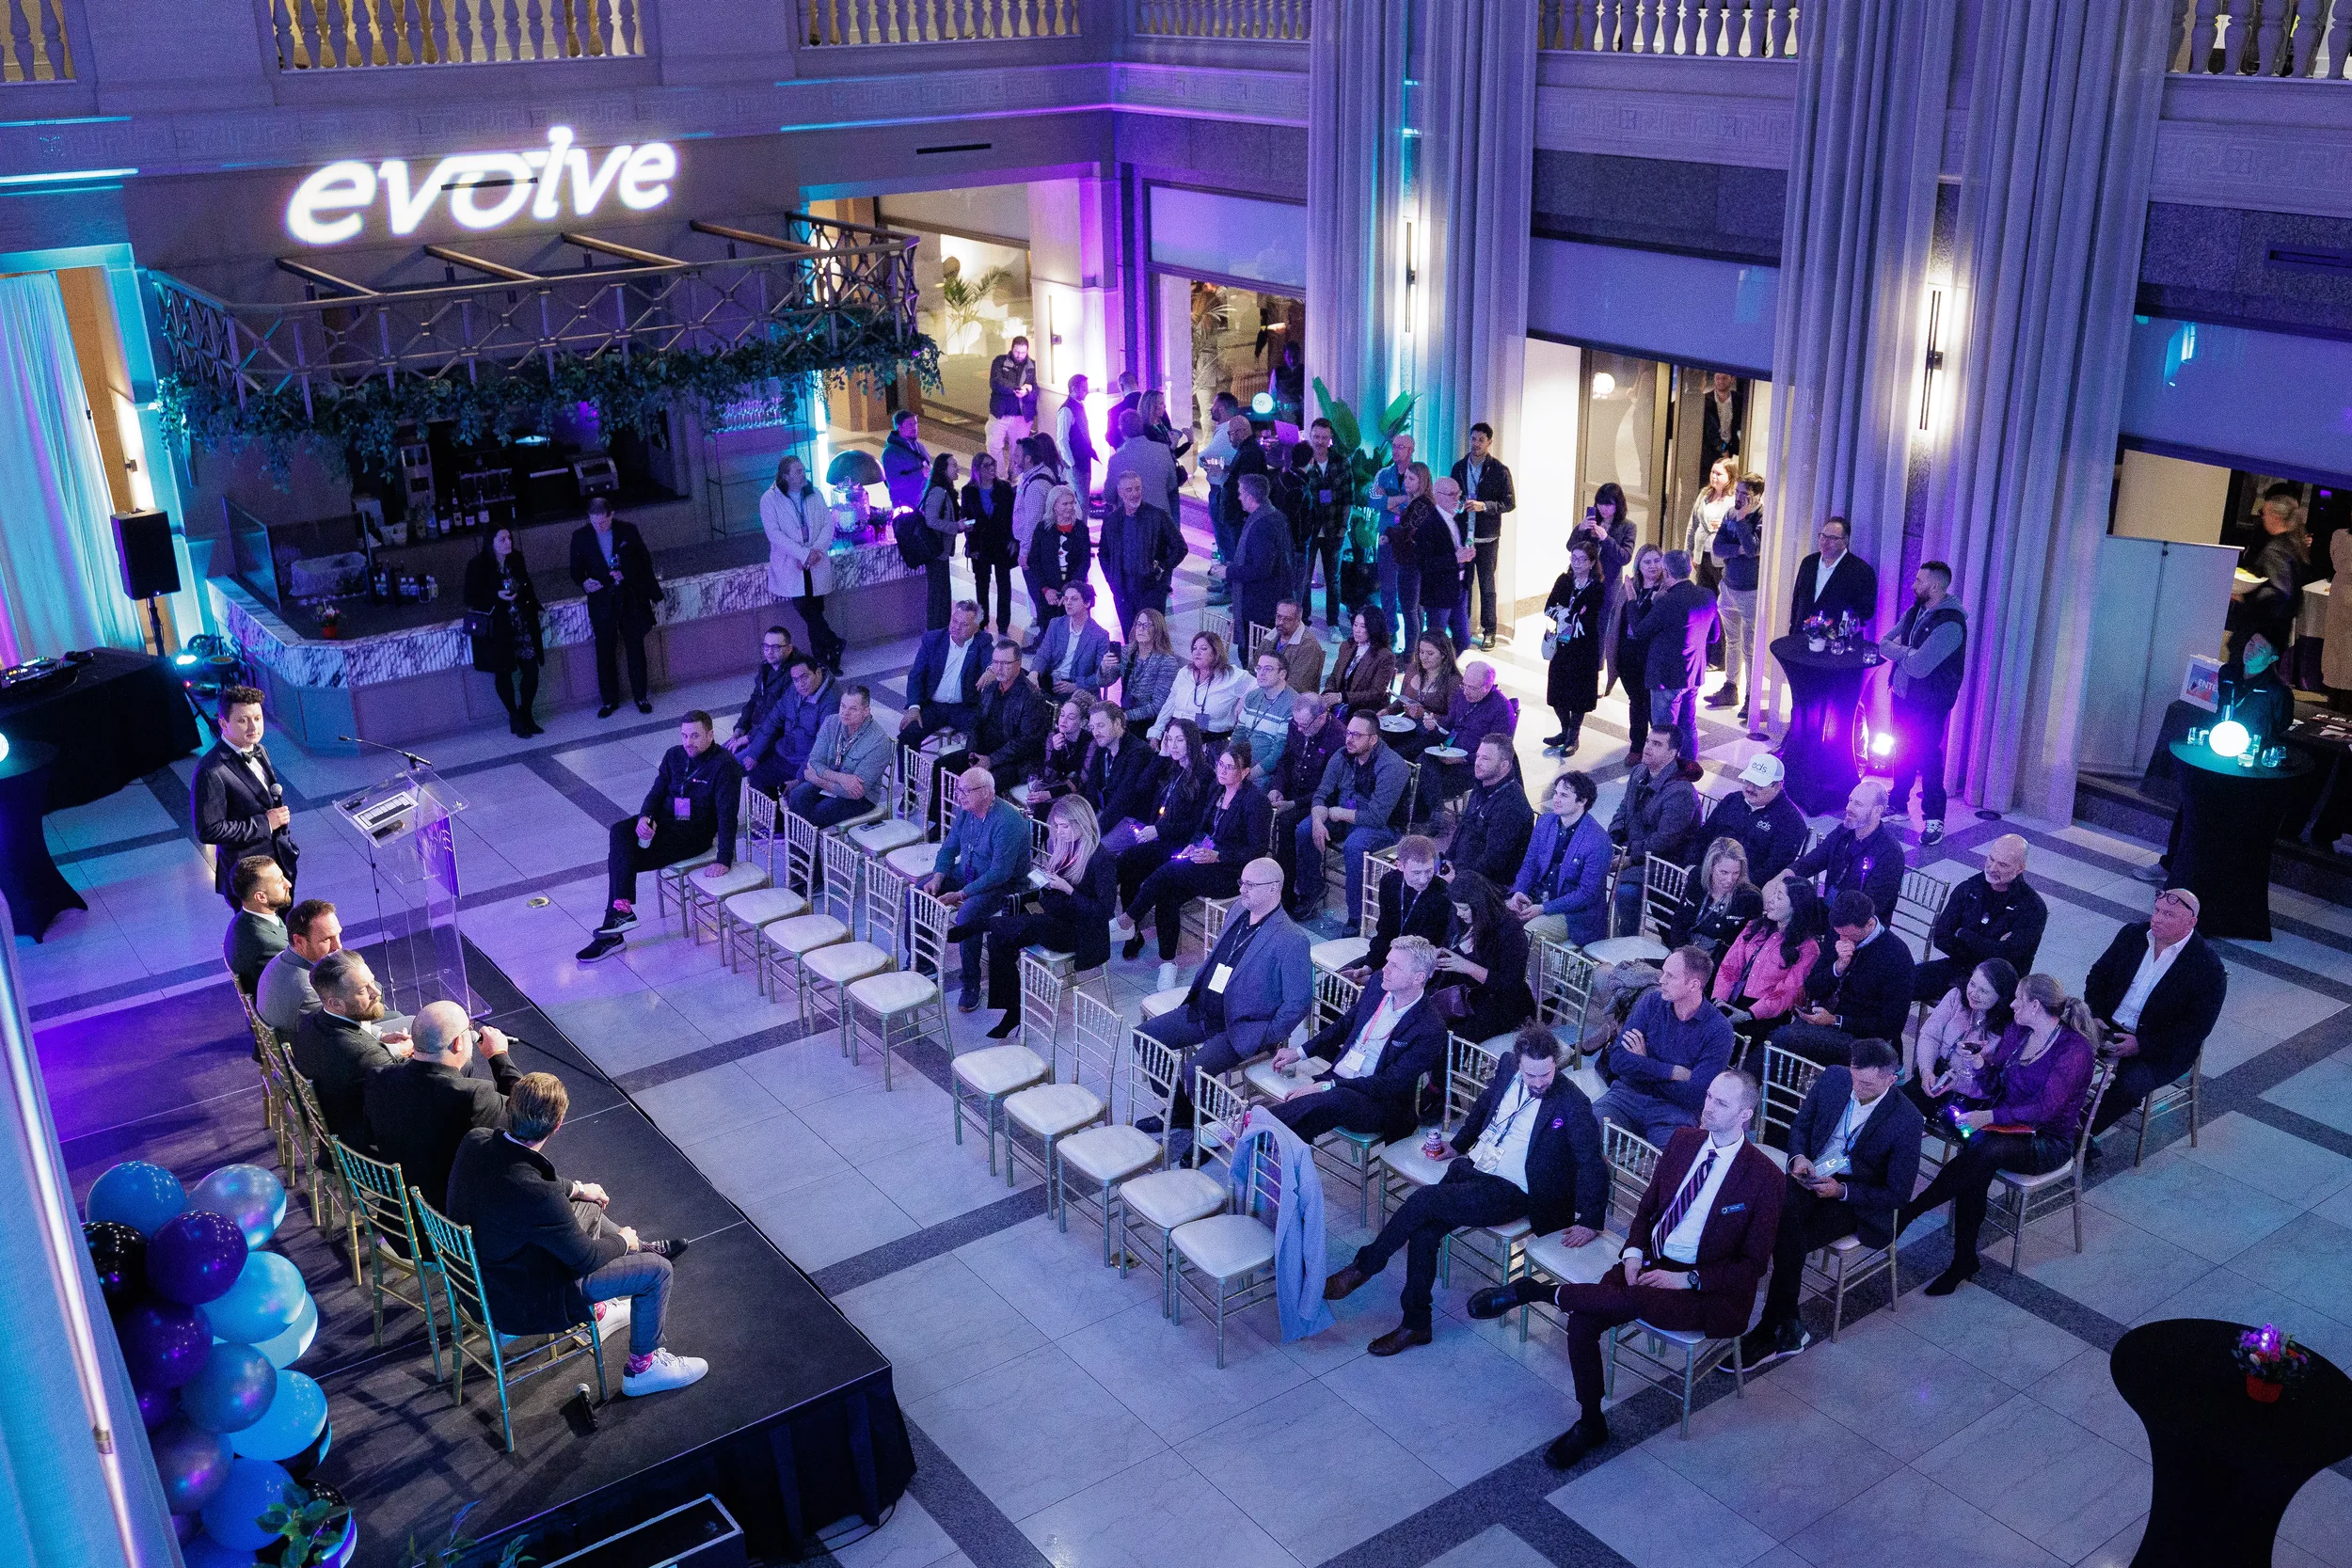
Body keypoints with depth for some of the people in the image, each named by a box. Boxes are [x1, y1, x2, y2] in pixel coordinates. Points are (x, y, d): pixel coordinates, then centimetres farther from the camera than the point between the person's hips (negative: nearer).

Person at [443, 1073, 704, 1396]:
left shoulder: (475, 1140, -17)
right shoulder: (537, 1195, -39)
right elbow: (585, 1258, -21)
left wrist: (576, 1188, 16)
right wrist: (622, 1240, 0)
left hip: (477, 1275, 8)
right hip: (520, 1301, -8)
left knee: (589, 1208, 25)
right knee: (657, 1270, 2)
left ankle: (642, 1250, 52)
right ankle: (642, 1368, 24)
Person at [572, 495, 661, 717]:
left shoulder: (628, 530, -7)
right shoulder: (580, 536, -5)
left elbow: (645, 561, 3)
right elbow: (576, 570, 4)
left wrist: (653, 593, 5)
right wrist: (584, 583, -18)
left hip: (630, 598, 0)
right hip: (601, 601, 0)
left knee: (636, 650, 9)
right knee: (605, 653, 6)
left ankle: (641, 696, 22)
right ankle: (609, 700, 19)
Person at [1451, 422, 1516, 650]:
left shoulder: (1499, 470, -5)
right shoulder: (1459, 467, 9)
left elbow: (1509, 502, -6)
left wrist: (1483, 506, -18)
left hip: (1486, 537, -4)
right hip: (1462, 534, 4)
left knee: (1486, 585, 1)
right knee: (1462, 583, 8)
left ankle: (1489, 631, 7)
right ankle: (1462, 628, 17)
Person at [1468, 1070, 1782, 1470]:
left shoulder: (1764, 1176, -11)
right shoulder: (1683, 1140, 5)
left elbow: (1754, 1263, -8)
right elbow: (1646, 1207, 14)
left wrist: (1687, 1279, -18)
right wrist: (1633, 1253, -7)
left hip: (1708, 1292, -5)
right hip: (1653, 1261, 5)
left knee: (1636, 1299, -37)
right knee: (1582, 1320, -18)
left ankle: (1538, 1289, -18)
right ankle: (1590, 1425, 1)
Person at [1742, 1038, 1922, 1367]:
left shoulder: (1906, 1120, -14)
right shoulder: (1833, 1078, -3)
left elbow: (1898, 1193, -8)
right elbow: (1799, 1126, 12)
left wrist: (1842, 1191, -19)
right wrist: (1798, 1156, -9)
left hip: (1853, 1199, -4)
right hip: (1810, 1178, 4)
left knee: (1789, 1244, -27)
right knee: (1779, 1220, -30)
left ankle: (1768, 1333, -10)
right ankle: (1789, 1328, -19)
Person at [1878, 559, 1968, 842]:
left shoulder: (1950, 624, -21)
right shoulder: (1914, 611, 7)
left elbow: (1919, 667, -28)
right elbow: (1883, 644, 5)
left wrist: (1898, 650, -9)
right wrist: (1907, 652, -15)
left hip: (1929, 704, -8)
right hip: (1902, 695, 8)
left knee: (1928, 758, -4)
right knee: (1903, 750, 18)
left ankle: (1934, 819, 3)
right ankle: (1898, 801, 33)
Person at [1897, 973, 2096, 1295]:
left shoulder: (2074, 1048, -13)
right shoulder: (2016, 1033, 10)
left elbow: (2046, 1108, -22)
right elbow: (1995, 1086, 14)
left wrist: (1990, 1117, -29)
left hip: (2049, 1142, -6)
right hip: (2009, 1128, 6)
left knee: (1987, 1149, -37)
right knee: (1975, 1146, -30)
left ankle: (1909, 1210, -30)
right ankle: (1964, 1261, -24)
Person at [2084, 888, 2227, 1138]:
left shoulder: (2208, 966, -13)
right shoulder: (2133, 934, 2)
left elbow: (2197, 1027, -14)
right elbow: (2098, 974, 11)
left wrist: (2141, 1044, -20)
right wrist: (2095, 1015, -8)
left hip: (2163, 1049, -4)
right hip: (2108, 1026, 5)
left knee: (2129, 1084, -32)